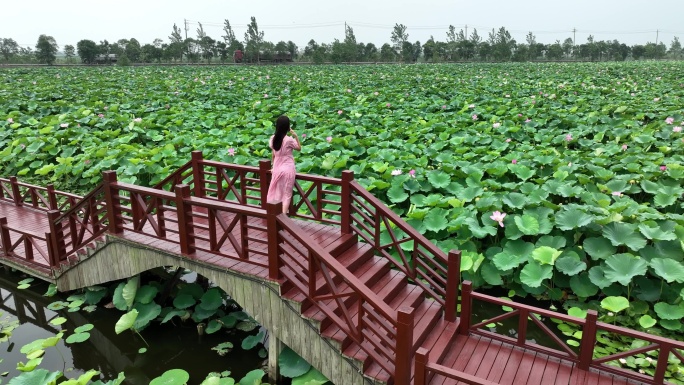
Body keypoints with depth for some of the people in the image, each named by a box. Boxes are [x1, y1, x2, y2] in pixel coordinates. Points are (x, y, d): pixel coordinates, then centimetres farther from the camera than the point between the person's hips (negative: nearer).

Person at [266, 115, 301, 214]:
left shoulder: (273, 139, -3)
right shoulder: (289, 140, -17)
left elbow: (273, 155, 7)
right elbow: (299, 148, 1)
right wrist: (296, 136, -3)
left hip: (277, 169, 5)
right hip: (288, 169, -5)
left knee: (277, 193, 15)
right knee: (287, 194, 4)